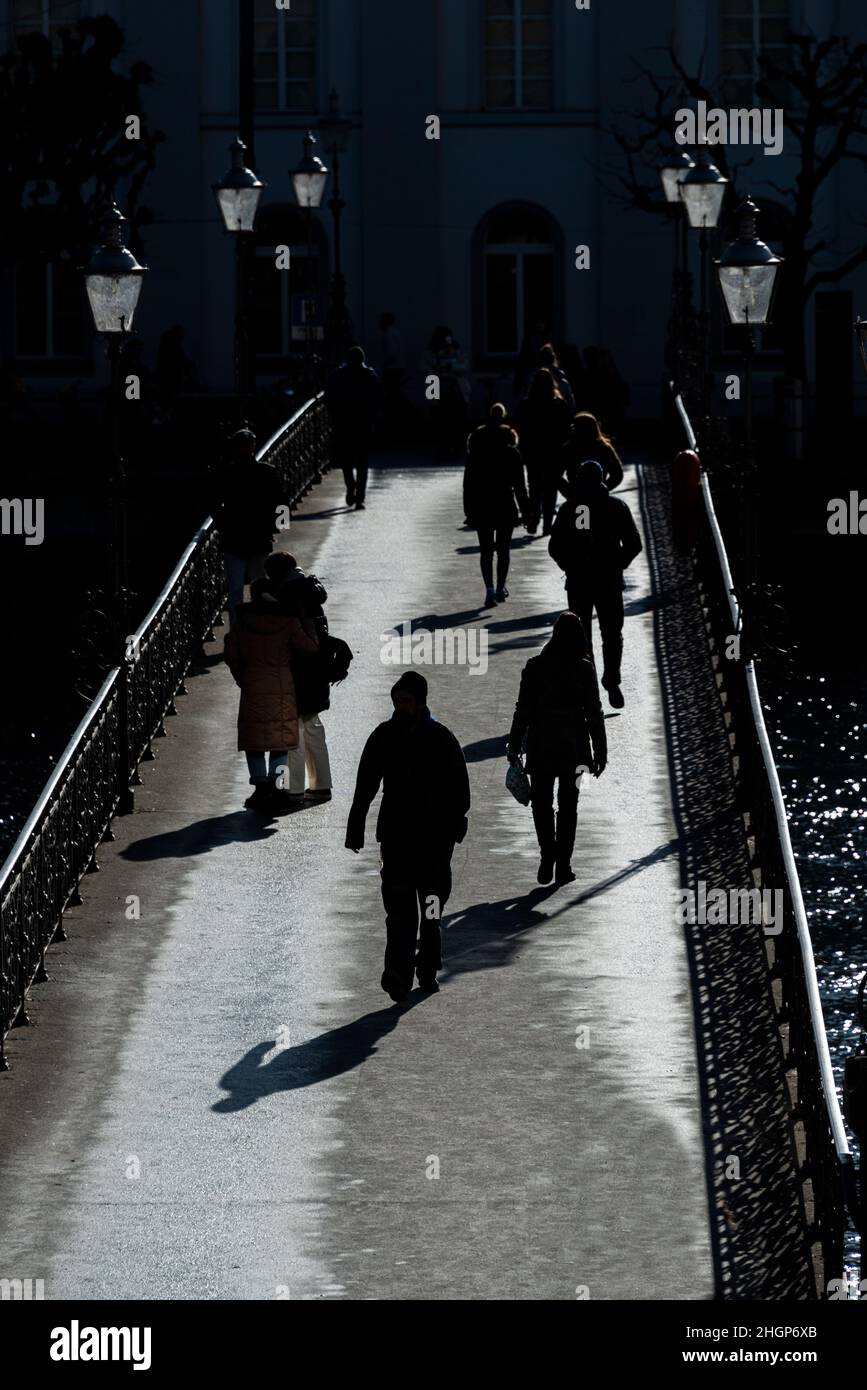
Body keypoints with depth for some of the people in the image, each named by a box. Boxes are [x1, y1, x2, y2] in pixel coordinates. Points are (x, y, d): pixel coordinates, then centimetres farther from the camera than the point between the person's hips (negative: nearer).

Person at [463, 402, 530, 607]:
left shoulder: (474, 456, -2)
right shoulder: (512, 454, -6)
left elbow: (468, 484, 1)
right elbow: (519, 485, -4)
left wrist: (469, 511, 7)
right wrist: (525, 511, 2)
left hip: (481, 509, 1)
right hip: (506, 507, -1)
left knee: (486, 550, 3)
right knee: (503, 549, 12)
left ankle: (490, 588, -11)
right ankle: (501, 588, 17)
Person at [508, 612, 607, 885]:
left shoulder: (535, 667, -7)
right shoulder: (584, 669, -7)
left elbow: (523, 710, -3)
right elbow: (594, 714, -4)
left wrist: (514, 747, 5)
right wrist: (600, 752, 4)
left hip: (540, 747, 0)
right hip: (574, 747, 0)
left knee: (541, 803, 11)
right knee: (568, 806, 10)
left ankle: (547, 854, -7)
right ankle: (563, 865, 9)